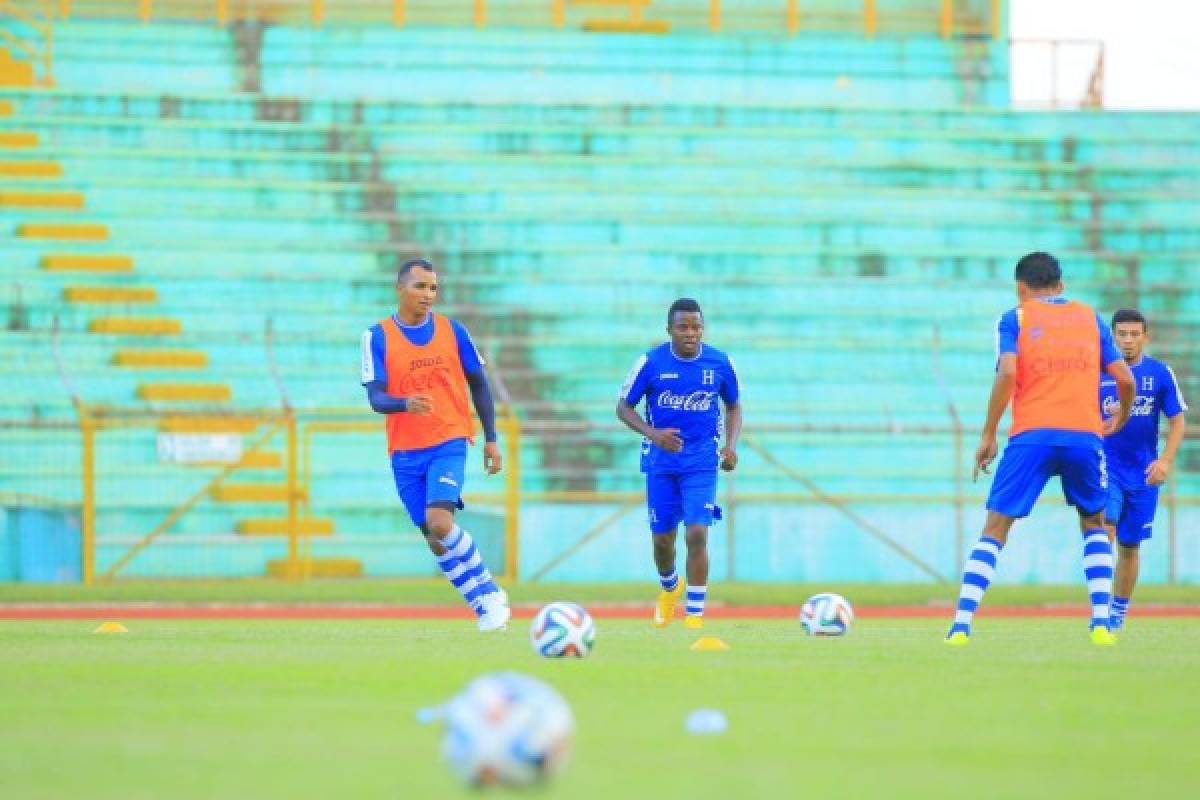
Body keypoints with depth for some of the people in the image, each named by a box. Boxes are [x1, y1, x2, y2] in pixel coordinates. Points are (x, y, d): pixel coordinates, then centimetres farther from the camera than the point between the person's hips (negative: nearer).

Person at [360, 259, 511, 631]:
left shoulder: (452, 331, 2)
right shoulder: (377, 337, -2)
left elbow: (479, 384, 11)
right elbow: (375, 397, -10)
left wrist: (491, 439, 7)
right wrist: (405, 403, -31)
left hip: (449, 442, -2)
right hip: (405, 451, 2)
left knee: (439, 523, -21)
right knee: (435, 538, 2)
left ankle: (489, 595, -4)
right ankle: (487, 601, 17)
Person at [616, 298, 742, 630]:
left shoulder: (720, 363, -4)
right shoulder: (650, 362, -9)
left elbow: (734, 406, 11)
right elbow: (624, 407, 0)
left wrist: (731, 445, -5)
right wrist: (652, 433, -17)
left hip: (702, 462, -1)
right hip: (661, 461, 1)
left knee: (697, 534, -14)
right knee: (663, 538, 9)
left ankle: (695, 616, -6)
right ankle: (669, 588, 42)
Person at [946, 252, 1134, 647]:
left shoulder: (1015, 319, 8)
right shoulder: (1091, 318, 16)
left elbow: (1007, 372, -9)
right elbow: (1124, 378, 12)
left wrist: (988, 434, -4)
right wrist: (1121, 417, 32)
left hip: (1031, 436, -2)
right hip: (1084, 436, 2)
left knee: (994, 529, 3)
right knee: (1095, 524, 23)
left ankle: (961, 625, -9)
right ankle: (1101, 623, 8)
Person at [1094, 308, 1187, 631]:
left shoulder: (1160, 373, 0)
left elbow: (1177, 421, 3)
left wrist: (1166, 460, -9)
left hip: (1143, 472, 2)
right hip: (1105, 467, -2)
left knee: (1129, 545, 9)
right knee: (1105, 527, -22)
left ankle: (1118, 612, 23)